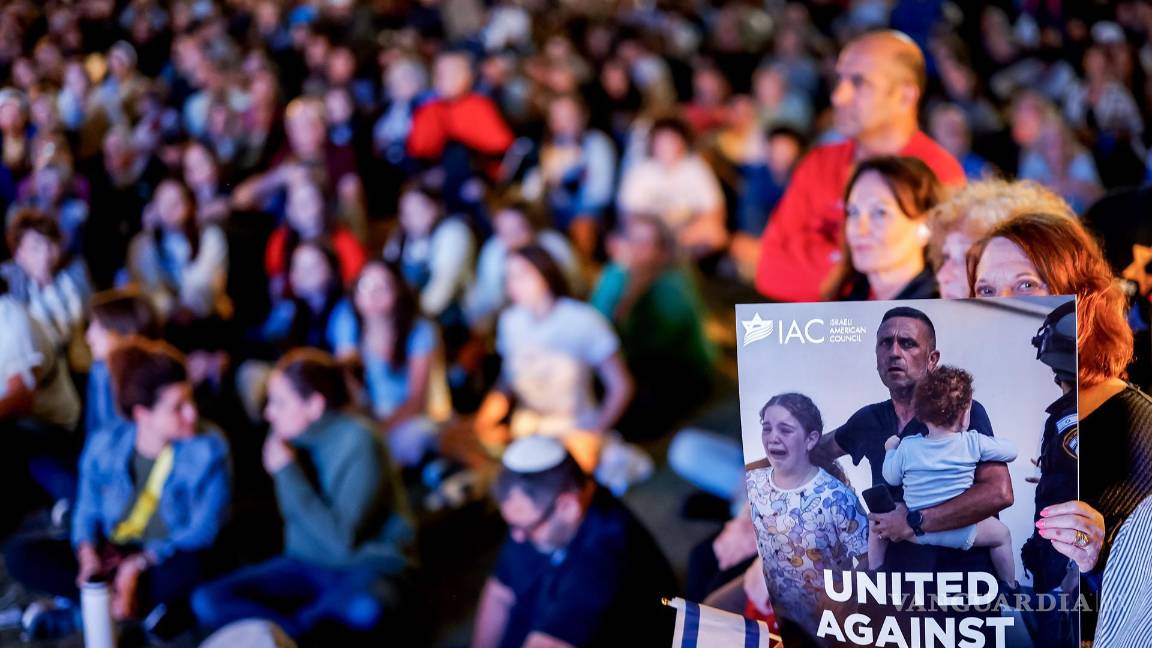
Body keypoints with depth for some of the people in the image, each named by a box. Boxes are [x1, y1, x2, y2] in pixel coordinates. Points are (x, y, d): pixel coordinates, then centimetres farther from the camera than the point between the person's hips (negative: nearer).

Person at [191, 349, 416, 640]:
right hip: (306, 564, 5)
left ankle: (296, 620, -11)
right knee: (207, 601, -15)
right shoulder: (289, 436, -3)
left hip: (365, 567, -5)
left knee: (364, 610, -41)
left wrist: (288, 473, -21)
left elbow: (340, 541, -25)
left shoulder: (357, 443, -20)